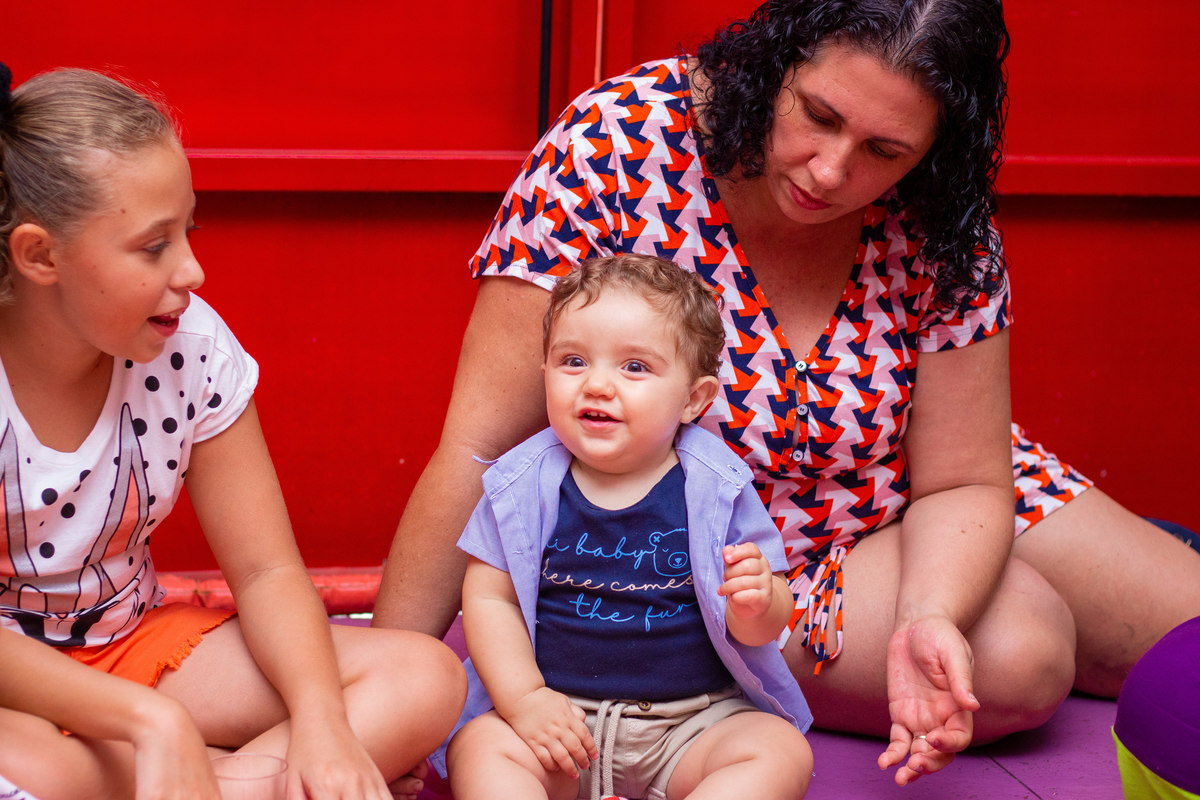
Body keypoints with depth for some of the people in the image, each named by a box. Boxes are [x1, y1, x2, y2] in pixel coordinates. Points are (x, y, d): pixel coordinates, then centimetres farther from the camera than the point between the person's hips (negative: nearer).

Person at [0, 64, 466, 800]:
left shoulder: (191, 345, -10)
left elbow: (266, 571, -5)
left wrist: (319, 719, -24)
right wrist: (153, 721, -35)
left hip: (133, 643, 5)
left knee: (426, 679, -12)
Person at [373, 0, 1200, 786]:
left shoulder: (938, 226, -17)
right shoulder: (615, 147, -28)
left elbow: (959, 483, -12)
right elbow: (480, 448, -27)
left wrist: (930, 620, -34)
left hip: (895, 510, 4)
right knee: (1019, 658, -23)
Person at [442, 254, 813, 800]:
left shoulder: (717, 489, -5)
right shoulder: (524, 485, -2)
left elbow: (768, 625, -2)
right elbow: (489, 598, -2)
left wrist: (756, 605, -27)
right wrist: (524, 700, -13)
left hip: (694, 719, 0)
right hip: (559, 712, 0)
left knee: (783, 753, -23)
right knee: (480, 747, -25)